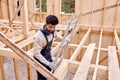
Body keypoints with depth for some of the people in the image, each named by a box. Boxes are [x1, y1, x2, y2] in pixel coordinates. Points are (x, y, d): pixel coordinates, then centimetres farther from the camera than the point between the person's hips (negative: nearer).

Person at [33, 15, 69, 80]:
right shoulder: (39, 36, -35)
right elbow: (36, 53, -30)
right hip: (40, 58, -7)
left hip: (48, 56, 7)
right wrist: (48, 63, -30)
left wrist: (64, 39, 9)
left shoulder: (53, 30, -14)